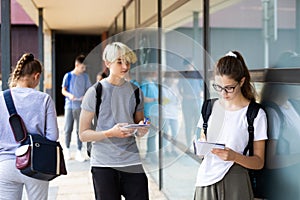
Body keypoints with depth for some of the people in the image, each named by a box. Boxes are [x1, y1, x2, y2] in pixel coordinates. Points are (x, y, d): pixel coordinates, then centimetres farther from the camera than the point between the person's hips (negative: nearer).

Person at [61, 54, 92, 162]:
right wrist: (69, 95, -17)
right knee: (68, 129, 3)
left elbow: (89, 90, 9)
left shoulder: (85, 77, 6)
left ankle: (78, 152, 5)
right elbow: (63, 90, 4)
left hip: (80, 106, 1)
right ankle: (67, 149, 19)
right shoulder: (68, 76, 0)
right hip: (69, 106, -1)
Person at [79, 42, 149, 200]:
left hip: (132, 163, 3)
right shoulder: (95, 92, -4)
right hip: (104, 164, -3)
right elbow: (83, 134, -5)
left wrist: (141, 129, -3)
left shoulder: (135, 91, 9)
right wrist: (111, 133, -20)